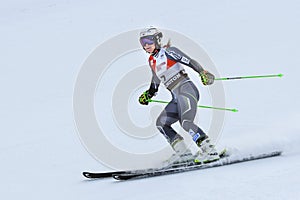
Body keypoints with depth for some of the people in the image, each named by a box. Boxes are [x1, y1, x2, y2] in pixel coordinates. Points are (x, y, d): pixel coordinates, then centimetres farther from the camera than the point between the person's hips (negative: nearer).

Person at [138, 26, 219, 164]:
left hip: (186, 89, -9)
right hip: (177, 97, 9)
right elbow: (155, 85, 32)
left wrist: (202, 73, -27)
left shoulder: (168, 52, -3)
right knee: (161, 123, 4)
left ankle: (209, 150, -27)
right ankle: (183, 153, -2)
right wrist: (147, 95, 18)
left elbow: (189, 61, -13)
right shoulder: (152, 61, 20)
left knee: (186, 123, -26)